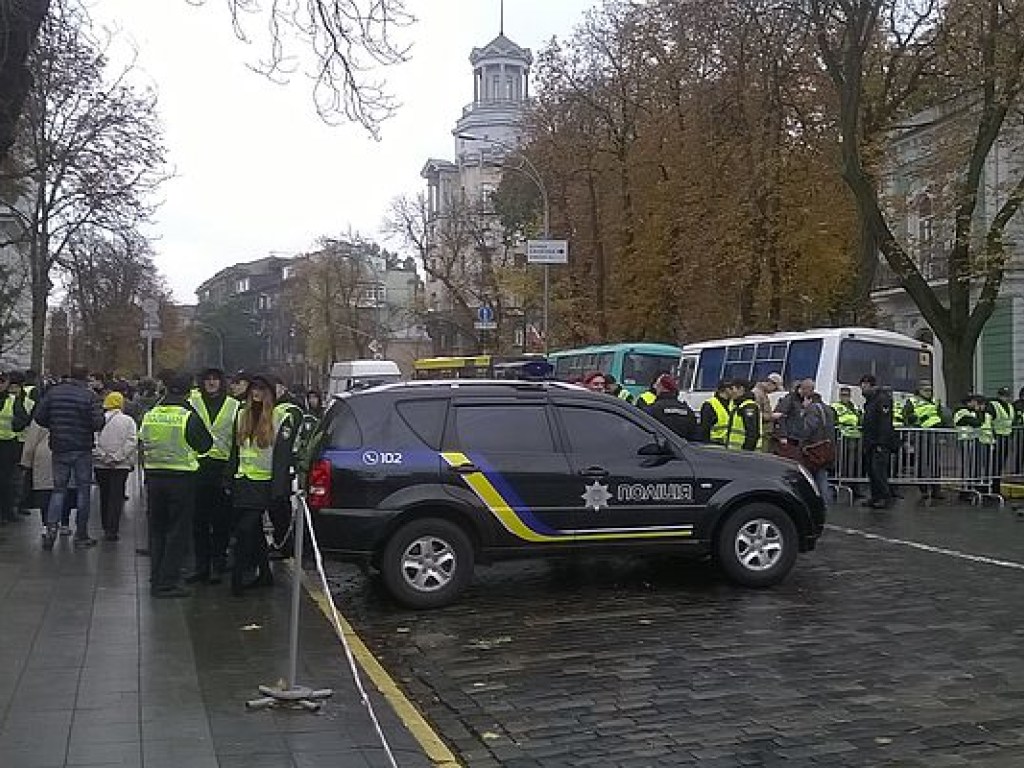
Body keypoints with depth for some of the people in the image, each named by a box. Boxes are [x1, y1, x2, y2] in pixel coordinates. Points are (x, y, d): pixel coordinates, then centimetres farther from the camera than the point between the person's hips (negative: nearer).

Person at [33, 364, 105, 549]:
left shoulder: (53, 392, 1)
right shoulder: (90, 396, -9)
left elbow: (39, 416, -1)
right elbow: (98, 423, -17)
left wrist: (55, 427, 15)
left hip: (59, 448, 3)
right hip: (82, 450, -3)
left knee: (59, 488, 12)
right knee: (83, 489, 6)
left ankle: (51, 526, -7)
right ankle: (81, 534, 9)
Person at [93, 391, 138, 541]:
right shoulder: (128, 421, -2)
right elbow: (132, 442, -10)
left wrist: (102, 456, -6)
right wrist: (118, 457, -9)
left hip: (101, 465, 2)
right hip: (121, 466, -2)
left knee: (104, 496, 14)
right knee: (116, 497, -1)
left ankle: (106, 528, 21)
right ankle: (113, 530, -7)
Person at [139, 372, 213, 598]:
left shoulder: (149, 415, 3)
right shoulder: (189, 417, -14)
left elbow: (143, 444, 11)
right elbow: (205, 445, -5)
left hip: (153, 476, 5)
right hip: (181, 478, -5)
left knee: (157, 529, 15)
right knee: (178, 530, 3)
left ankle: (156, 580, 20)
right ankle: (168, 581, 2)